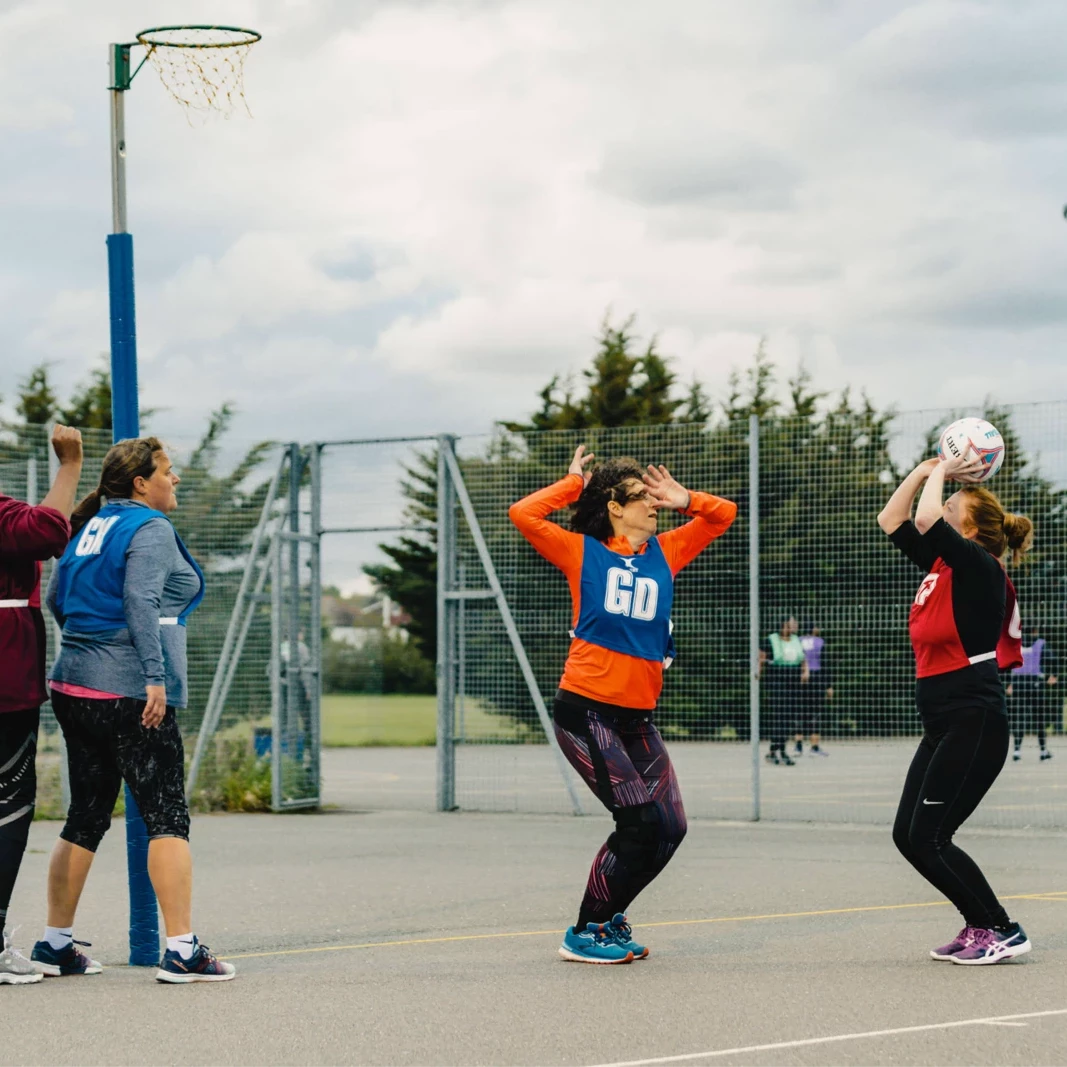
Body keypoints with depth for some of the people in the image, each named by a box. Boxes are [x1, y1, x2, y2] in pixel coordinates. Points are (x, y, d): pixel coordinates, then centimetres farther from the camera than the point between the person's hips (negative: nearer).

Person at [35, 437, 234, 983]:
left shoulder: (90, 527, 16)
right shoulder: (151, 529, -8)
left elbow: (56, 599, 20)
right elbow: (140, 600, -20)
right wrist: (156, 676, -23)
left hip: (73, 687, 8)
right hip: (128, 693, -8)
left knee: (86, 817, 14)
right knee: (168, 816, -6)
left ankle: (55, 944, 16)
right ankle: (181, 950, -11)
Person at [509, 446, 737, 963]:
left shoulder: (665, 552, 13)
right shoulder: (583, 551, 1)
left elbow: (723, 514, 20)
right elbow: (524, 514, -10)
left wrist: (681, 499, 7)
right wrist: (573, 484, 0)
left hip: (638, 716, 6)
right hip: (585, 710, -6)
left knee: (669, 829, 4)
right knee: (639, 822, -12)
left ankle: (607, 919, 24)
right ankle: (584, 935, 3)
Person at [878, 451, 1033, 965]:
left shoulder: (979, 567, -13)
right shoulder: (941, 563, 12)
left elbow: (927, 521, -27)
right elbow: (891, 521, 20)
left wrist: (940, 475, -10)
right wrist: (925, 470, 11)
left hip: (973, 723, -9)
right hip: (944, 725, 9)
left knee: (927, 838, -10)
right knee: (908, 835, 7)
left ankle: (1001, 931, -1)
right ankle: (982, 926, 16)